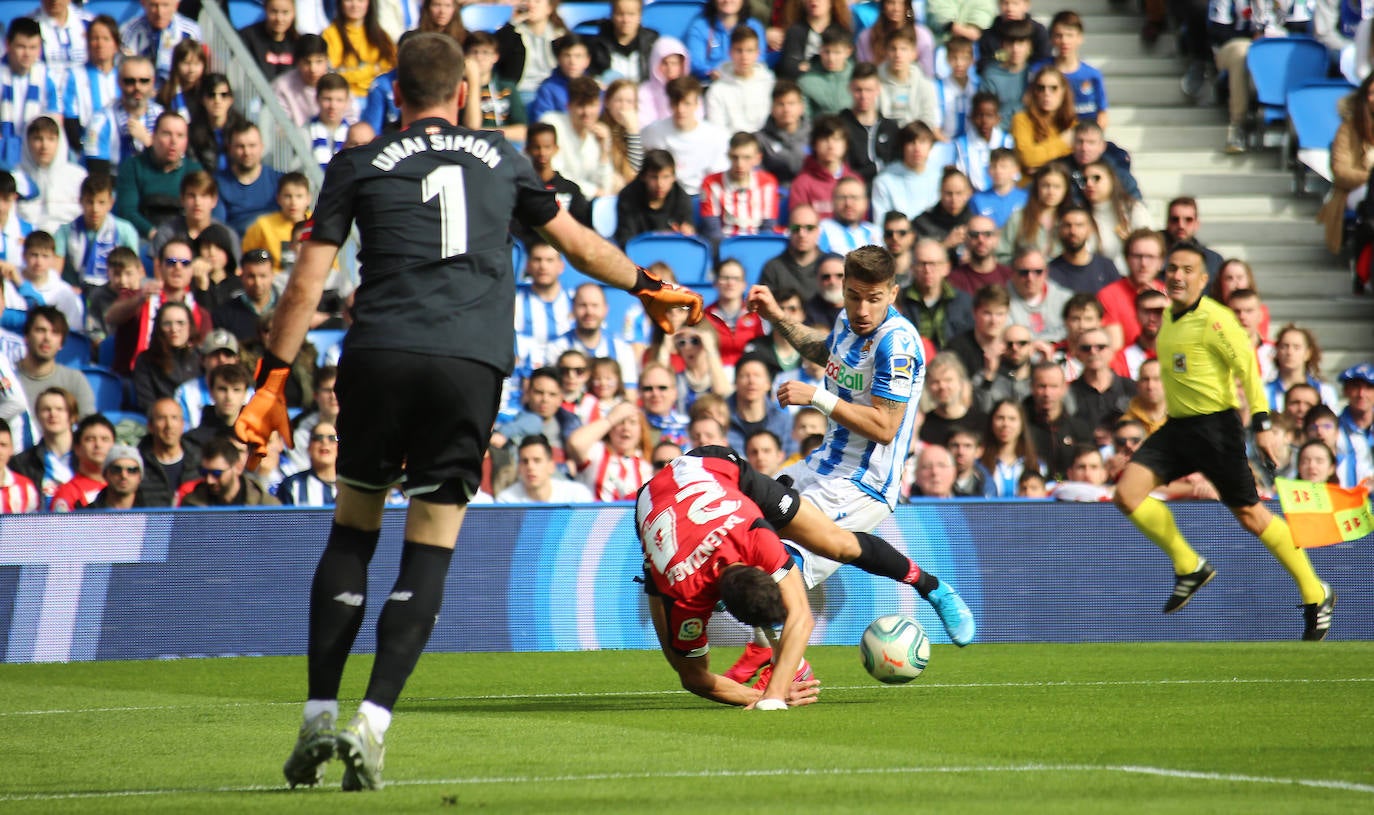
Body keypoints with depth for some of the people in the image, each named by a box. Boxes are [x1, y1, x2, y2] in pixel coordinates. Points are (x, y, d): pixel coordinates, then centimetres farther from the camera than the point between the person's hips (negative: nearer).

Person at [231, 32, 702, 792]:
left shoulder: (359, 165, 12)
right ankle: (373, 723, -8)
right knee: (430, 545, 3)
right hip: (473, 361, 0)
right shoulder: (498, 157, 17)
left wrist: (272, 380, 11)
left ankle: (319, 716, 6)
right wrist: (647, 287, 45)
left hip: (379, 353, 0)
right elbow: (575, 240, 29)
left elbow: (307, 281, 7)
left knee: (353, 527, 12)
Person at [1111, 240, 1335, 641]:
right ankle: (1189, 566, 10)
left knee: (1250, 515, -3)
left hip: (1216, 425, -8)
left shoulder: (1213, 319, -14)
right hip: (1177, 427, 8)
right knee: (1127, 493, -7)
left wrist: (1262, 423, -21)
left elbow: (1247, 366, -16)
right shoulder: (1170, 316, 11)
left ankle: (1316, 595, 11)